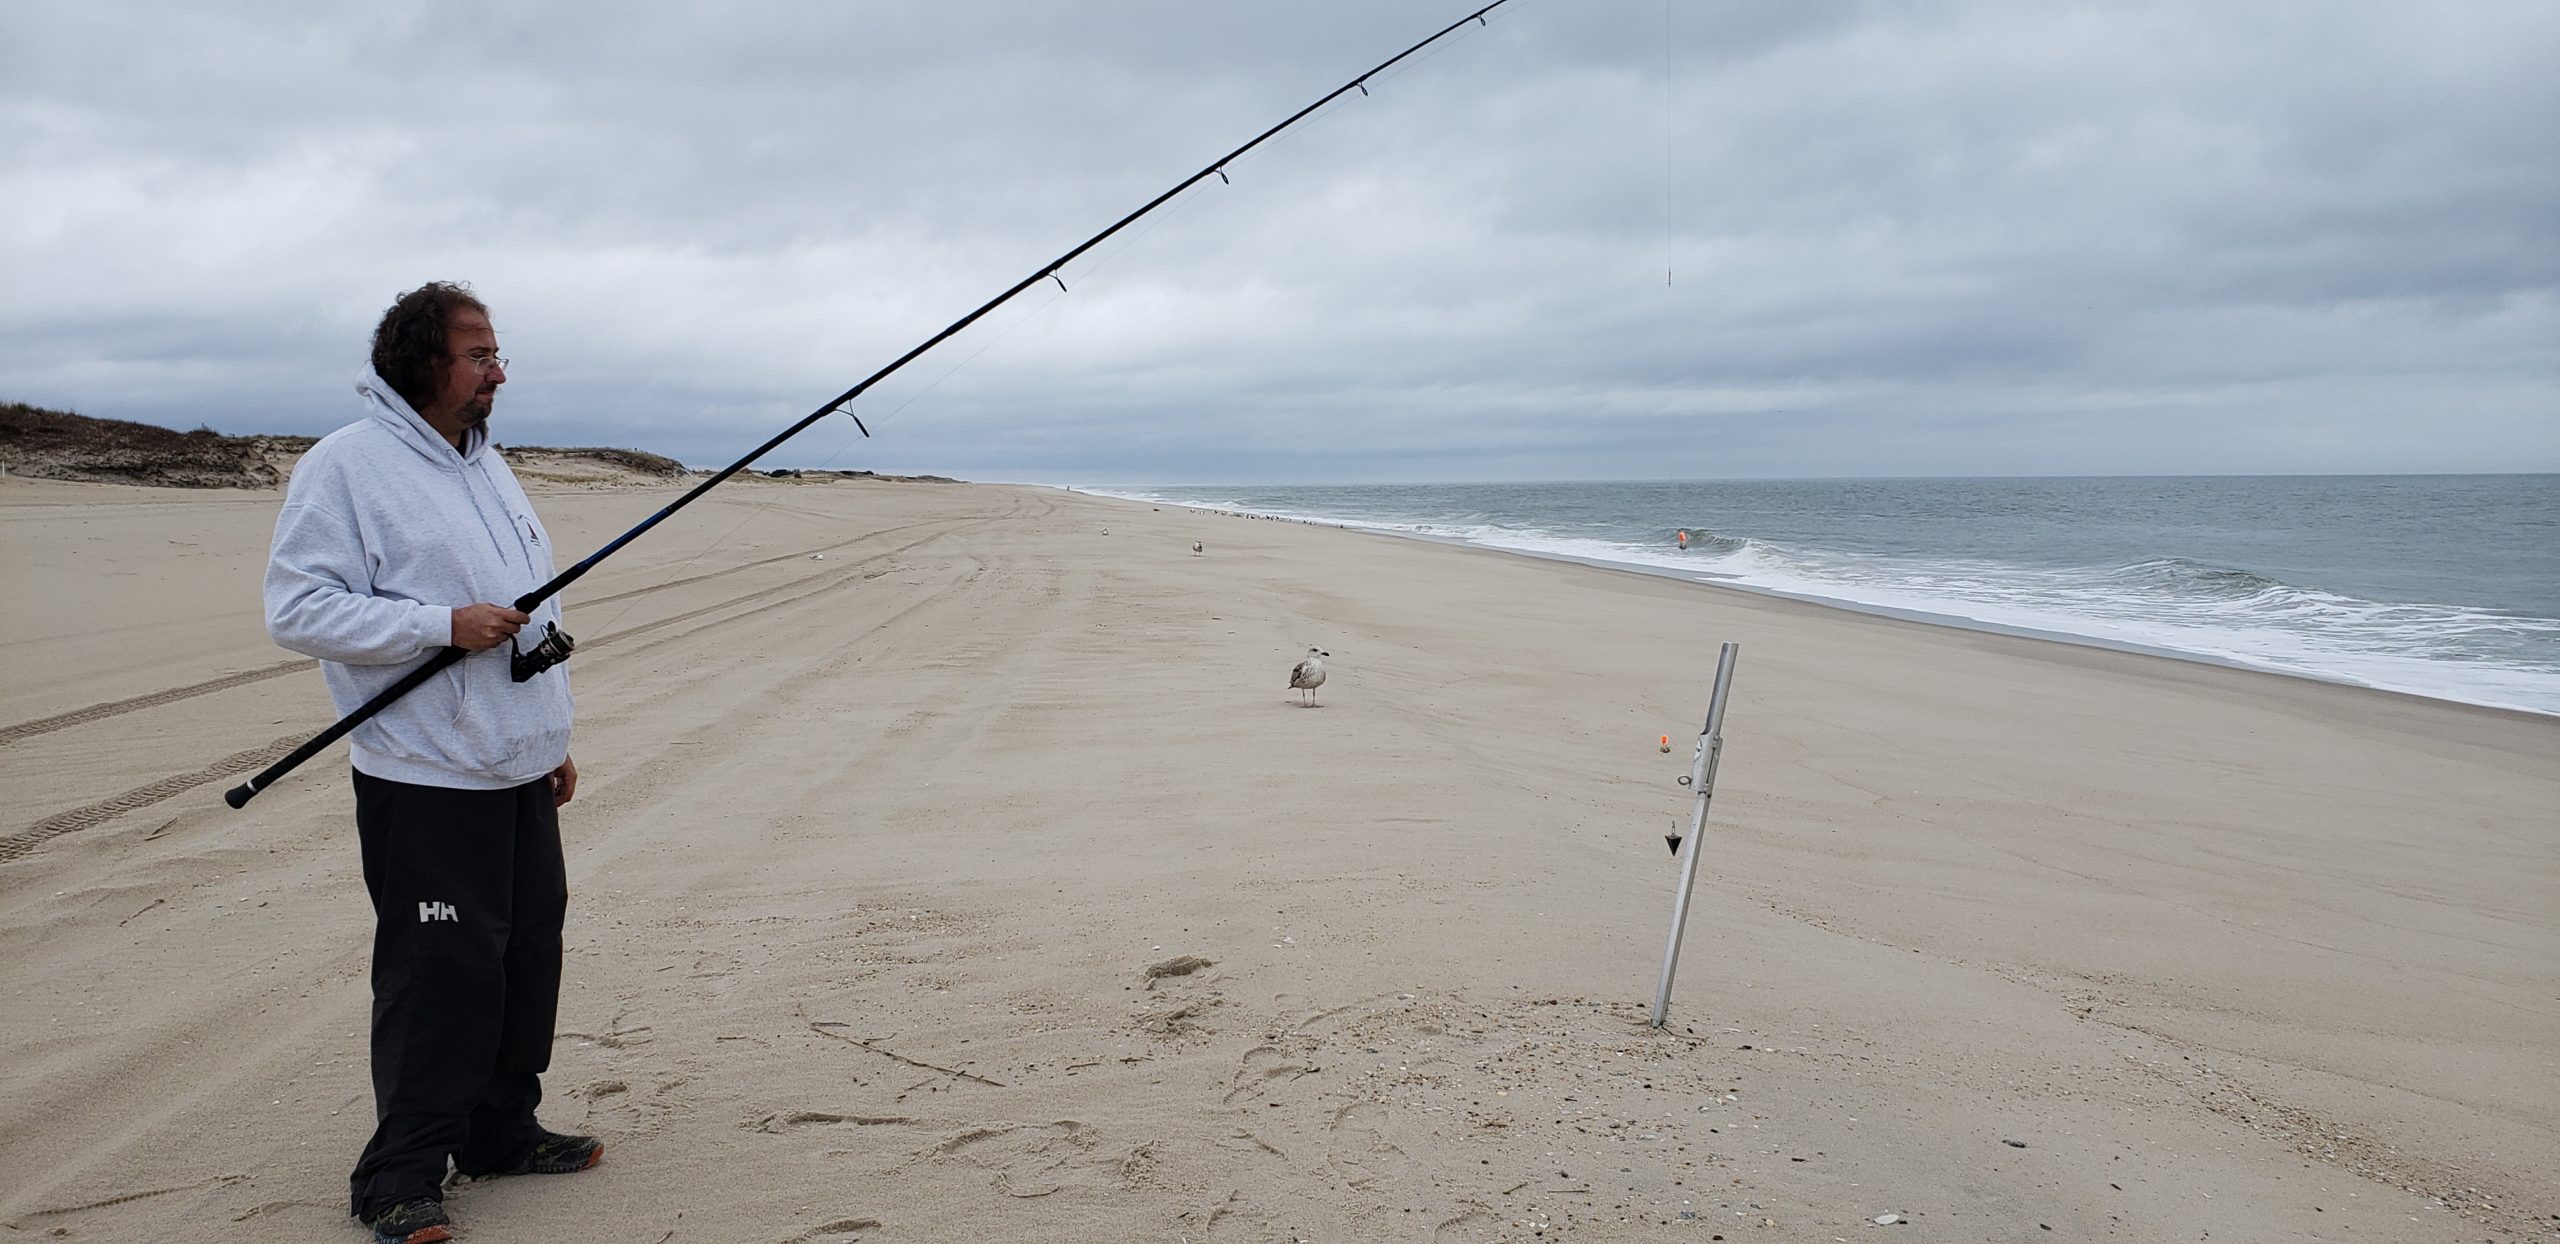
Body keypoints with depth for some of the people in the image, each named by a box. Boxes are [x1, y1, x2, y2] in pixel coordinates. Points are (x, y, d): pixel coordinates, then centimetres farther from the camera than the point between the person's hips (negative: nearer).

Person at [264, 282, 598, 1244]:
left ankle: (502, 1134, 27)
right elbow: (297, 608, -16)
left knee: (530, 954, 12)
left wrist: (552, 738, 21)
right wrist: (444, 625, -22)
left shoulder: (488, 464, 16)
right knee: (441, 974, -6)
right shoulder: (346, 467, -10)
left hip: (518, 773, 8)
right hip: (425, 779, -8)